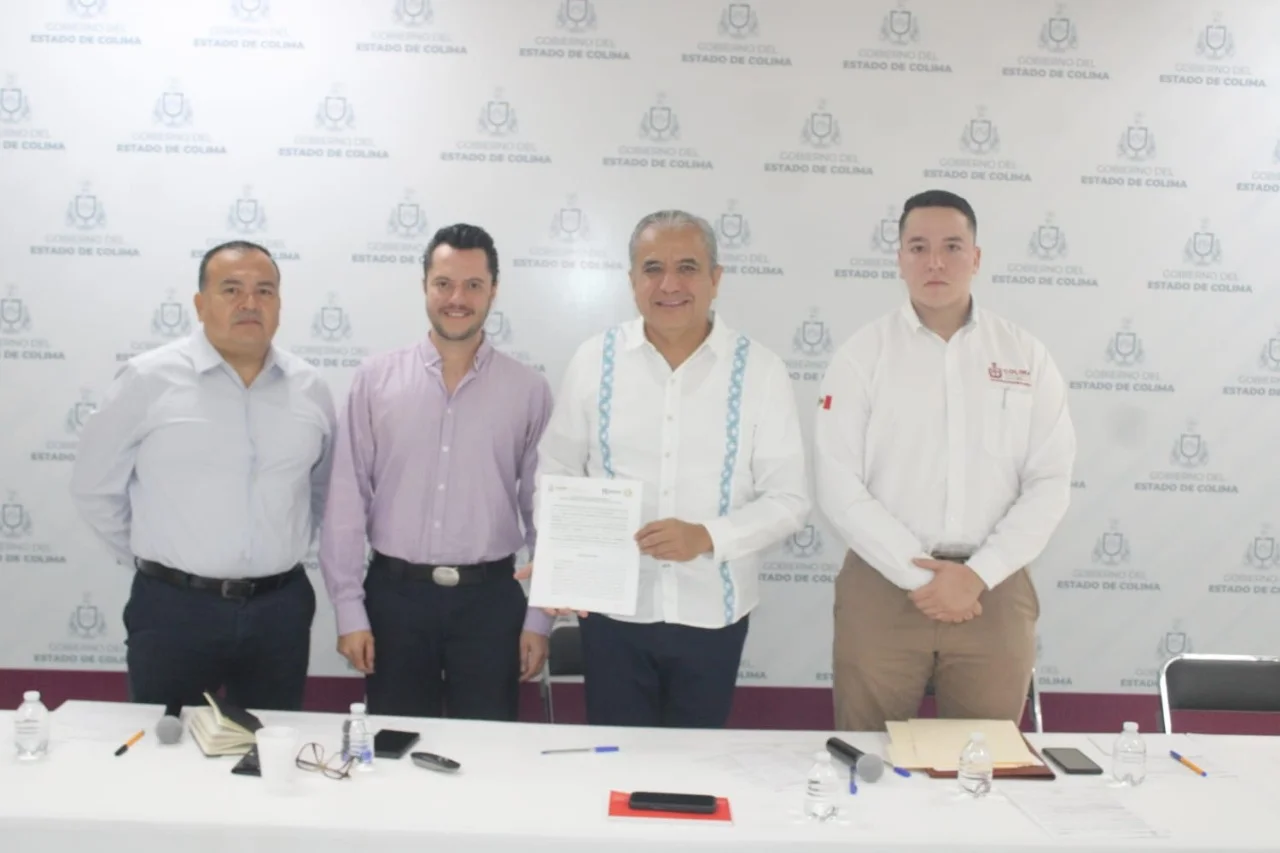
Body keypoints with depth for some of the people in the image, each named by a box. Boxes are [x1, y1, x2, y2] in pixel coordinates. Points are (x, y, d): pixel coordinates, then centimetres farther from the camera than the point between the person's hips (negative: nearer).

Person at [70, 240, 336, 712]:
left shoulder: (311, 389, 3)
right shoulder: (148, 379, -7)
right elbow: (94, 486, 1)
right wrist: (155, 560, 5)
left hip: (280, 609, 3)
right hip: (173, 609, -2)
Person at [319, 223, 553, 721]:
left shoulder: (529, 390, -1)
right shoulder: (376, 379, -1)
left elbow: (545, 511, 1)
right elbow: (347, 500, 0)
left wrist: (539, 619, 1)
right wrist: (349, 609, -2)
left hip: (490, 598, 0)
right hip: (395, 594, 1)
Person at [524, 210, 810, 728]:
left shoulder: (759, 370, -6)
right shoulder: (593, 361, -3)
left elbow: (789, 499, -5)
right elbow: (556, 476, 3)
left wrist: (708, 537, -21)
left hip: (713, 613, 0)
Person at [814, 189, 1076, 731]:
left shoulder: (1026, 357, 6)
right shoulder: (863, 353, 0)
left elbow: (1050, 483, 1)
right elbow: (838, 484, -6)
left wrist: (978, 575, -10)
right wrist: (918, 575, -12)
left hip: (994, 592, 2)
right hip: (882, 587, -1)